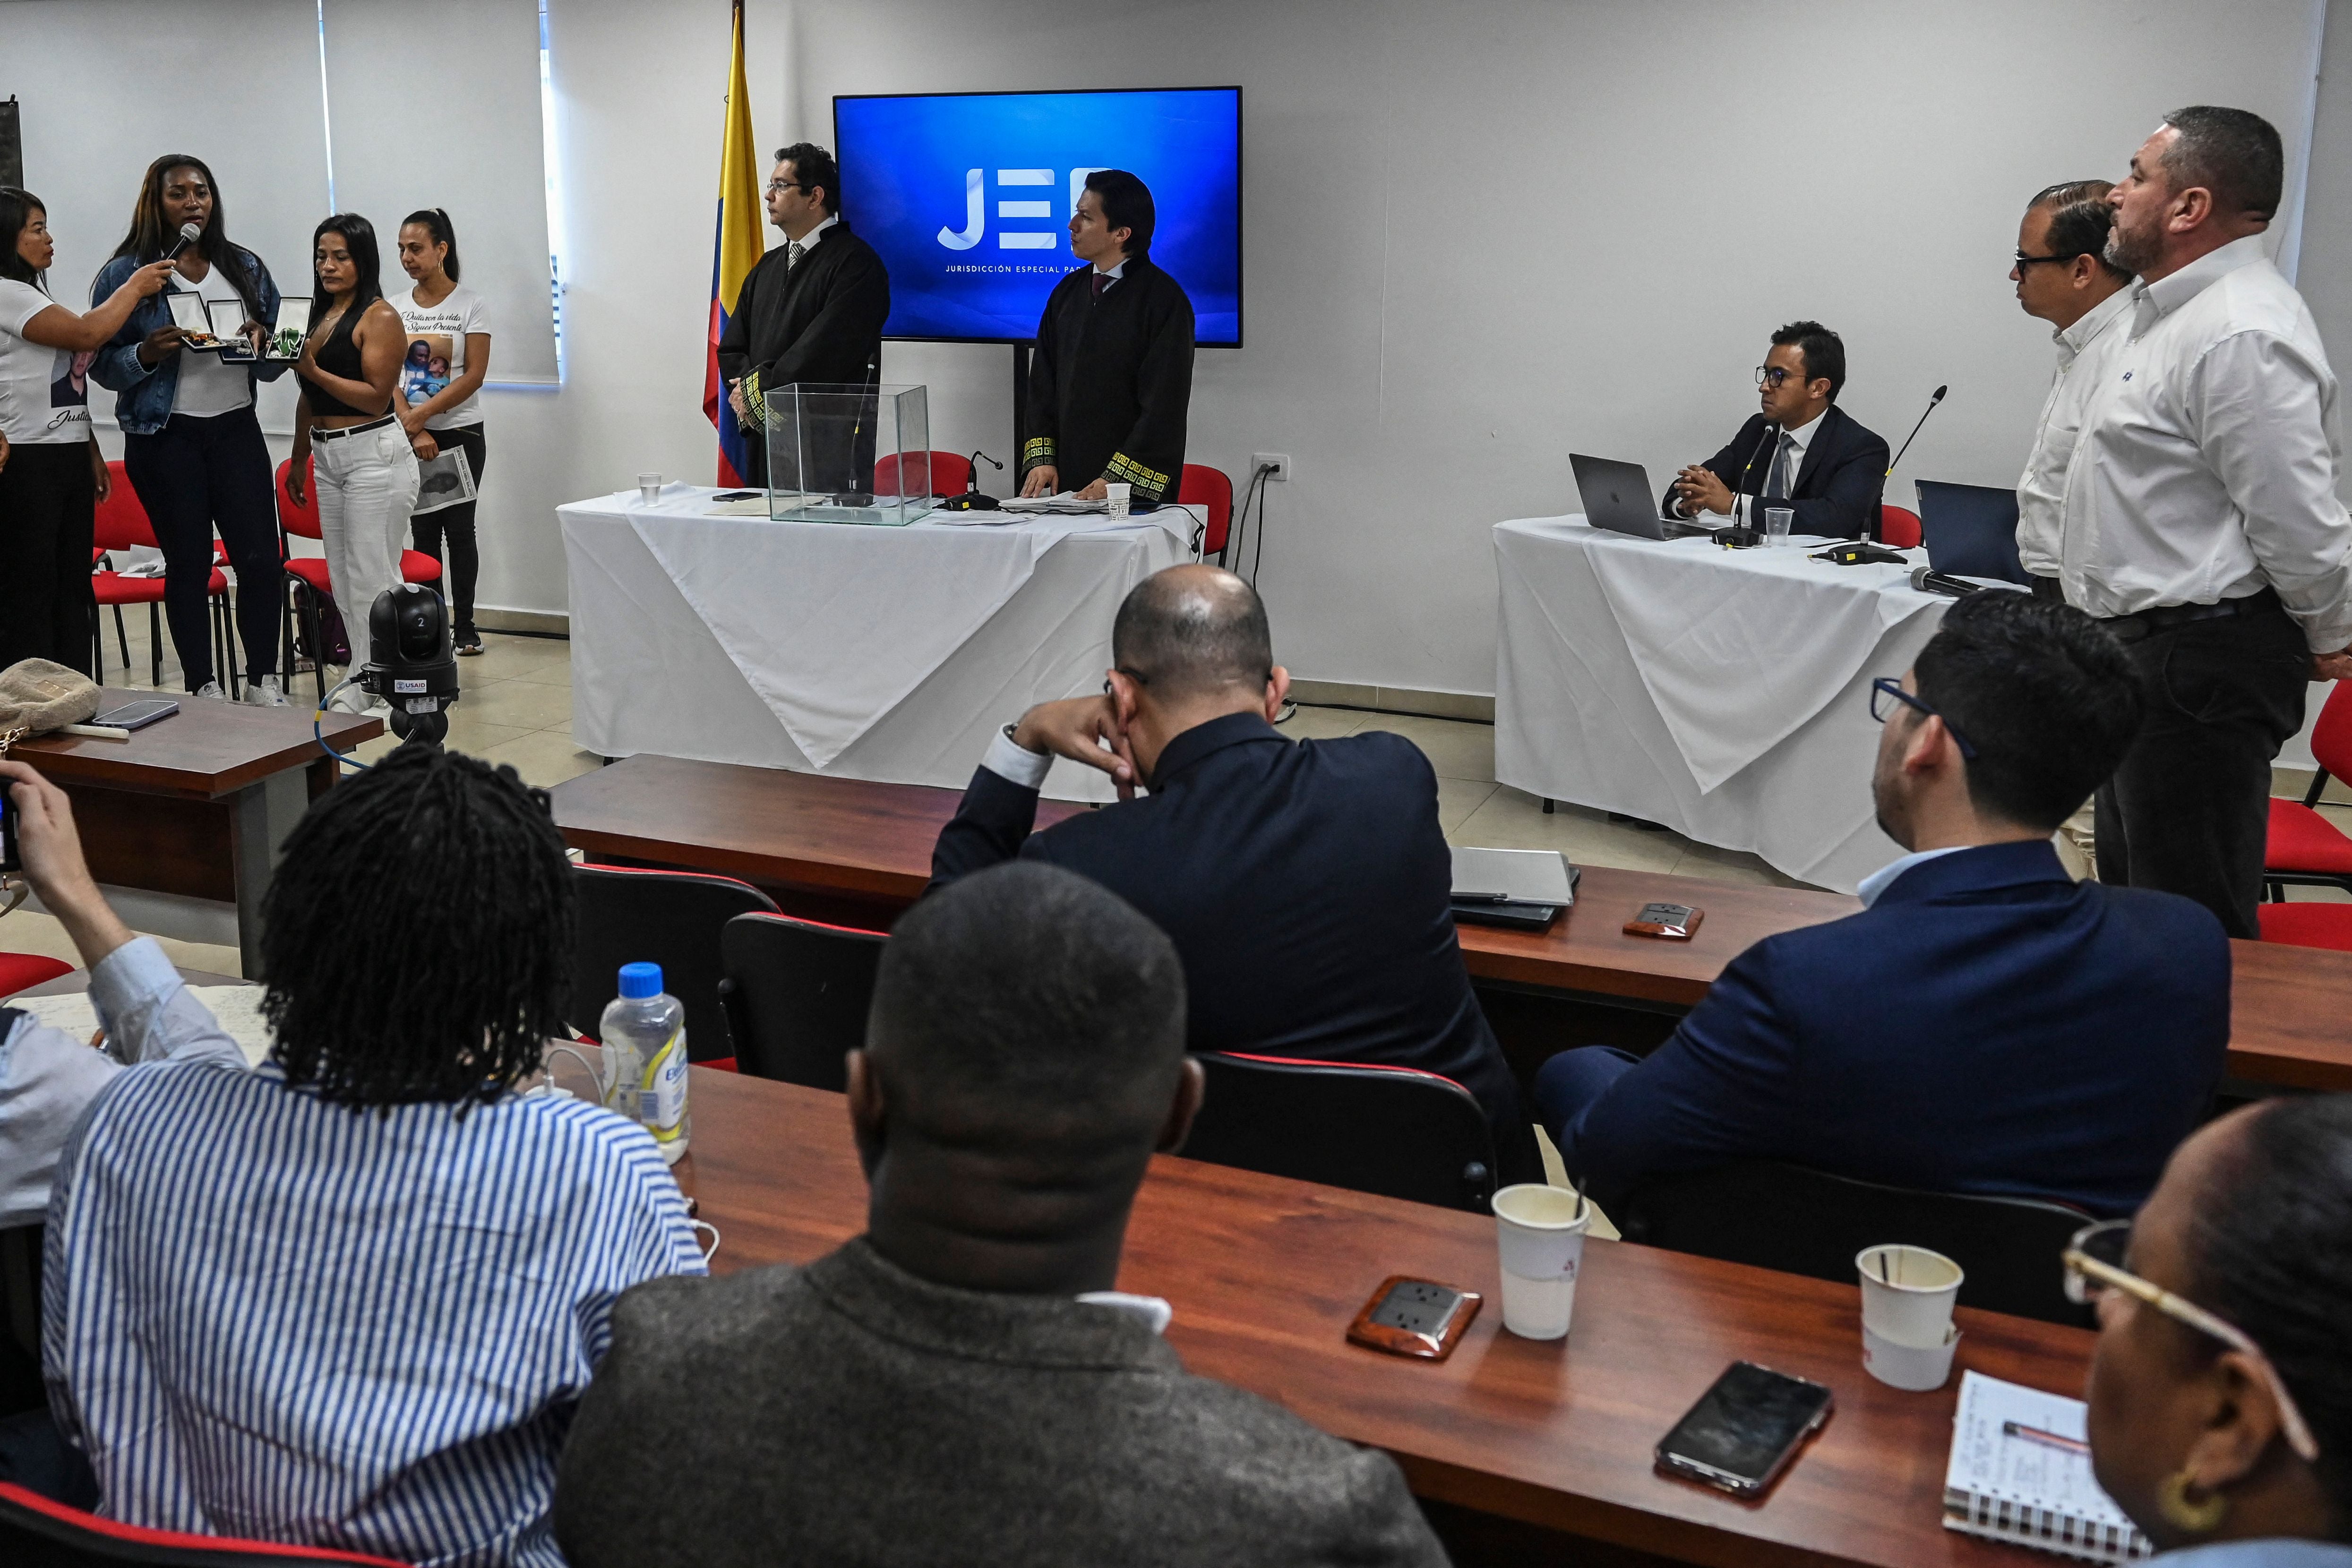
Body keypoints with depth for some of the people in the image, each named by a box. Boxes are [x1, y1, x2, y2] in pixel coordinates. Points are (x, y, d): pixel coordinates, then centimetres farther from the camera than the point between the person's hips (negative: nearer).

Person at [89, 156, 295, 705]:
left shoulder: (246, 267, 9)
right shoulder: (126, 273, -1)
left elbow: (277, 359, 12)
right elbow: (102, 362, -2)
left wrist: (262, 344, -10)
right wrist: (147, 354, -20)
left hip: (236, 428, 3)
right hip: (165, 436, -2)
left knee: (262, 559, -3)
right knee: (189, 564, 4)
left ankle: (263, 681, 9)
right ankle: (203, 689, 14)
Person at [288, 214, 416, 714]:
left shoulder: (379, 317, -8)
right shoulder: (320, 316, 16)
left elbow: (376, 397, -15)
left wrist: (313, 369, -20)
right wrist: (299, 461, 23)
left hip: (374, 453, -8)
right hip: (329, 457, 9)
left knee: (372, 580, -7)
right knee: (342, 580, 9)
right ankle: (361, 681, 15)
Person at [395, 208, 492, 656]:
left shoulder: (470, 305, -3)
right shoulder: (396, 309, 6)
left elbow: (474, 375, -10)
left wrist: (421, 414, -16)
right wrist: (414, 431, -12)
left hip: (461, 433, -3)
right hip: (411, 438, 3)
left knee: (459, 528, 0)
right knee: (423, 530, 4)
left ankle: (464, 626, 7)